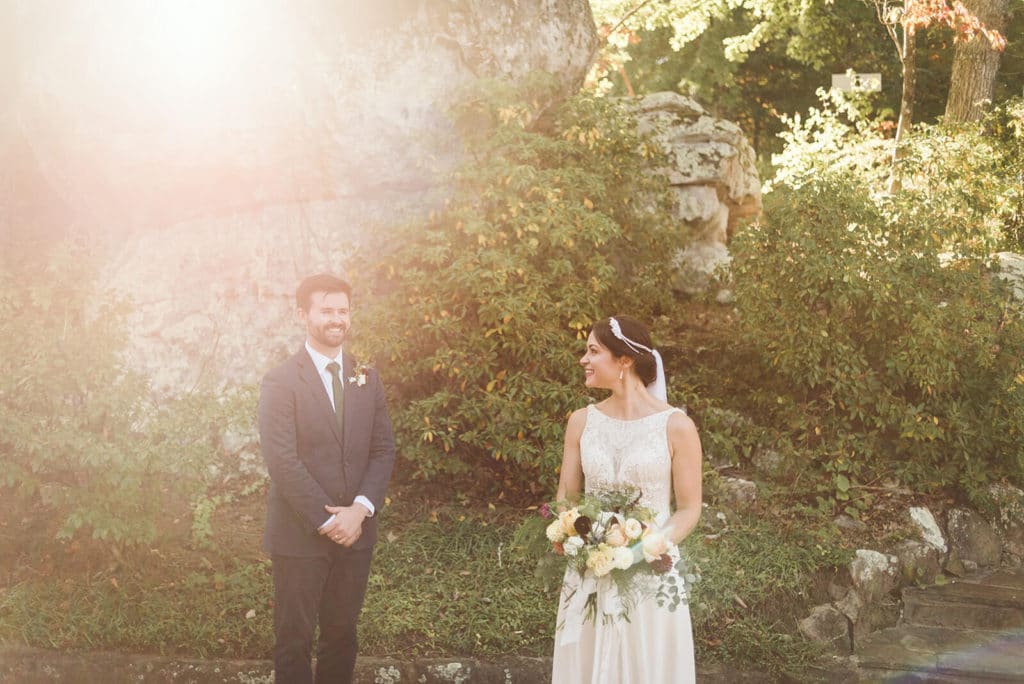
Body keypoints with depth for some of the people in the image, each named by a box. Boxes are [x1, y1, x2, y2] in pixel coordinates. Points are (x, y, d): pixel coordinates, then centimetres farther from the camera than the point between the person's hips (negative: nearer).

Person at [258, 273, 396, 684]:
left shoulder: (366, 379, 9)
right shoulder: (281, 381, -6)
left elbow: (383, 450, 5)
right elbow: (282, 460, -13)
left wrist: (359, 510, -9)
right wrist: (326, 520, -16)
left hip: (355, 530, 4)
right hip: (299, 534, -4)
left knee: (342, 633, 12)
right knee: (295, 637, 4)